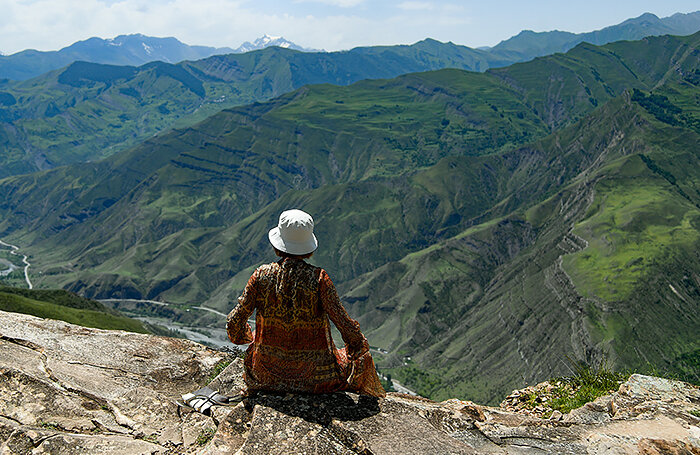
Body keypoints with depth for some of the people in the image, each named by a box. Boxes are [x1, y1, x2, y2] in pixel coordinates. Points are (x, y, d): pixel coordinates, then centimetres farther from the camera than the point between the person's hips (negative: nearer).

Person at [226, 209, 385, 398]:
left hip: (268, 373, 2)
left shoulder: (262, 275, -13)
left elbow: (235, 323, -8)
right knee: (363, 361, 27)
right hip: (314, 376, -2)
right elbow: (346, 325, -20)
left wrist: (247, 338, 15)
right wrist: (359, 346, 1)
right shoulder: (318, 278, -20)